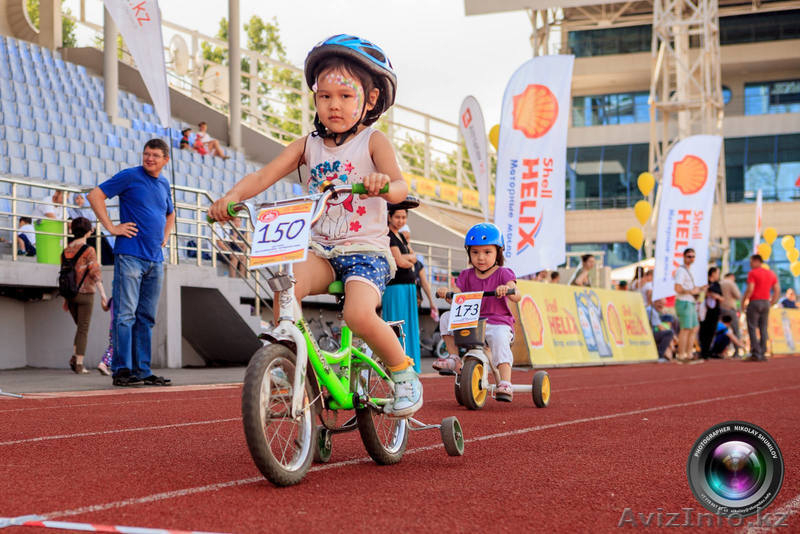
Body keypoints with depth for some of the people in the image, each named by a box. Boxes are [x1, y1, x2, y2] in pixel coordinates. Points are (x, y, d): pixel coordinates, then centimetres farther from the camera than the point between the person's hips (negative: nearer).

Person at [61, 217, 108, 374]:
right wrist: (103, 295, -15)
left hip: (70, 295, 5)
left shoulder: (66, 251, 7)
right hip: (85, 294, -5)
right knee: (83, 330, 0)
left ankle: (74, 357, 4)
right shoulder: (88, 250, -10)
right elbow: (95, 274, -16)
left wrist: (65, 299, 17)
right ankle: (79, 364, -3)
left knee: (81, 327, 19)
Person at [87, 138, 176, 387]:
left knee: (146, 317, 8)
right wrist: (111, 227, -12)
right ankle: (122, 370, -8)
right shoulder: (130, 176, -2)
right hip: (130, 255, -7)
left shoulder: (164, 184, 17)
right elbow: (95, 195, -7)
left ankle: (142, 371, 13)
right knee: (126, 314, -9)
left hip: (155, 259, 7)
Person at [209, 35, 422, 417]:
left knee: (359, 314, -30)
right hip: (321, 250, 4)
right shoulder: (308, 145, 10)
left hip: (367, 250, -4)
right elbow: (264, 175, 0)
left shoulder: (373, 142, -1)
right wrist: (232, 196, -19)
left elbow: (400, 186, -17)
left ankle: (403, 373, -3)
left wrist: (382, 183, -42)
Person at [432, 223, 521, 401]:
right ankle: (454, 358, -9)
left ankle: (505, 384, -39)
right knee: (446, 317, -15)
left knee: (499, 339, -36)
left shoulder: (503, 273, 0)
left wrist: (508, 290, -39)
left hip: (499, 321, -4)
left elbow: (516, 296, -15)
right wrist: (445, 292, -21)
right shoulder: (467, 276, 12)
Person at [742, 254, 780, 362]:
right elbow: (777, 290, 9)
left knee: (752, 329, -2)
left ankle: (756, 353, -10)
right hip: (765, 303, 6)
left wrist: (743, 301, -8)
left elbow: (750, 289, -18)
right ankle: (763, 354, 7)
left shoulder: (752, 273, -9)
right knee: (763, 329, 10)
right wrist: (771, 303, 15)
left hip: (754, 302, -6)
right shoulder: (771, 274, 11)